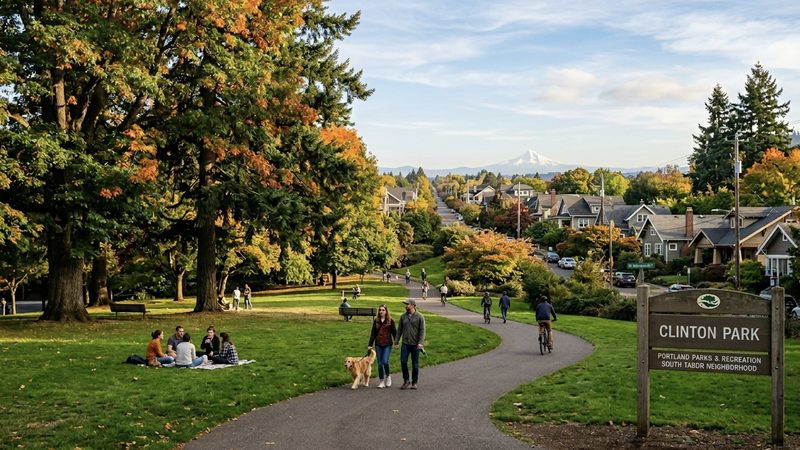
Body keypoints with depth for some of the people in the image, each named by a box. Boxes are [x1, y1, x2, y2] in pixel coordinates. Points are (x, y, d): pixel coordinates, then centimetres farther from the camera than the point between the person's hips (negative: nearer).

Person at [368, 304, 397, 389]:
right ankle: (382, 381, 14)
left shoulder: (390, 321, 0)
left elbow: (394, 332, 2)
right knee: (380, 363, 4)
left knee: (385, 361, -14)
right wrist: (370, 344, 8)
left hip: (387, 344, -3)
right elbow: (373, 333, 11)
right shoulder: (376, 321, 8)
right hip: (378, 345, 3)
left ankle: (388, 375, 14)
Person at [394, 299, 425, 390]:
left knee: (415, 364, 5)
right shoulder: (403, 316, 8)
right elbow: (399, 330, 12)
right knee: (403, 361, -5)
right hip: (405, 344, 3)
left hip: (415, 344, -3)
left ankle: (414, 382, 17)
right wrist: (396, 341, 7)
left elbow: (422, 331, -7)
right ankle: (406, 380, 11)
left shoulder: (419, 317, -4)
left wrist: (421, 342, -17)